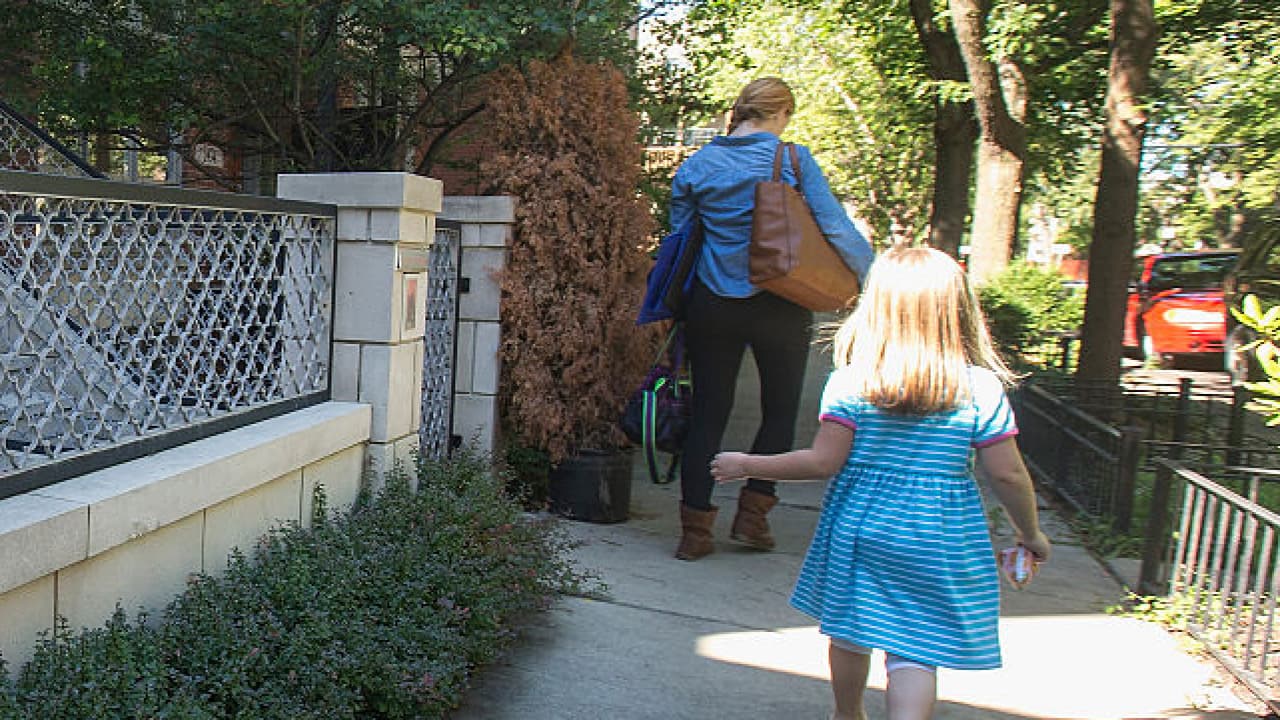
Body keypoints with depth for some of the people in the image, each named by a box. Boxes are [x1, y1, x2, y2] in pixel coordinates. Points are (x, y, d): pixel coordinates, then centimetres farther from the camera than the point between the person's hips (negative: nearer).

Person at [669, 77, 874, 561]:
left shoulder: (697, 166, 3)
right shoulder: (792, 158, -6)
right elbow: (834, 226, -9)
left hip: (713, 304, 3)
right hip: (779, 305, -2)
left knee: (707, 413, 8)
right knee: (780, 410, 15)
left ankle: (695, 528, 10)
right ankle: (752, 513, 15)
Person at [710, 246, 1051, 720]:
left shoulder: (849, 382, -12)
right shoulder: (982, 389, -8)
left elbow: (823, 462, -12)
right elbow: (1007, 474, -5)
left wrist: (747, 466, 0)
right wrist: (1031, 533, 12)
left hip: (859, 527, 1)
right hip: (940, 539, 0)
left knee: (850, 632, 20)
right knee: (914, 649, 8)